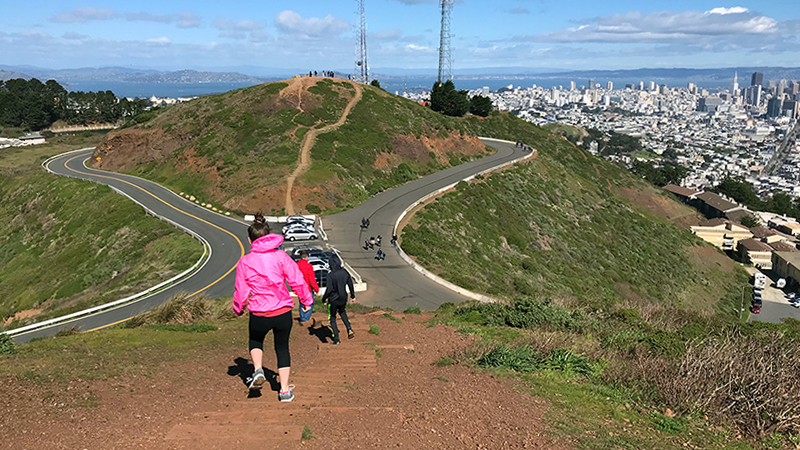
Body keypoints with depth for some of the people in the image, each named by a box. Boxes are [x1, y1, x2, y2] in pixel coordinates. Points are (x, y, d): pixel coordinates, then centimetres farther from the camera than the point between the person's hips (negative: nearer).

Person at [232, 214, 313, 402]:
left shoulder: (244, 262, -4)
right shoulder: (281, 256, -4)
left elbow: (241, 291, 1)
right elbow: (297, 281, -4)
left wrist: (238, 308, 20)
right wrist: (307, 300, 10)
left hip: (259, 315, -1)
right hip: (283, 312, 1)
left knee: (255, 341, 30)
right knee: (282, 347, 19)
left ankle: (258, 370, 8)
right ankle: (284, 390, 19)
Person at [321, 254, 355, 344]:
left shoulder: (331, 275, -22)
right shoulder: (344, 272, -5)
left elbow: (329, 289, -20)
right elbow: (350, 284, 4)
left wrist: (324, 299, -4)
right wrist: (352, 296, 18)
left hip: (333, 300, -5)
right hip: (343, 299, 5)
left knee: (332, 318, 13)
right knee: (342, 312, 31)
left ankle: (336, 339, 14)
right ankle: (349, 329, 13)